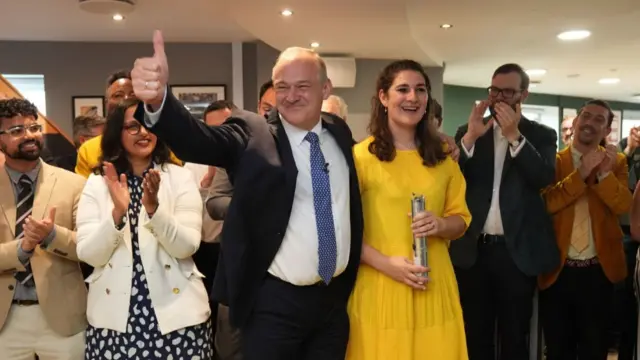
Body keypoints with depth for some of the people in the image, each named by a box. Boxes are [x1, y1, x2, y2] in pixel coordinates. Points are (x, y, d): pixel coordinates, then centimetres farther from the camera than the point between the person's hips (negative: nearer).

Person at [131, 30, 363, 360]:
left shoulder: (339, 132, 4)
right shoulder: (252, 134, -10)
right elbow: (197, 139, -28)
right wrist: (157, 99, -47)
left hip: (335, 299, 5)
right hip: (274, 304, -4)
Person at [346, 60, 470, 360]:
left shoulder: (442, 159, 11)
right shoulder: (361, 156, -5)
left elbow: (461, 219, 14)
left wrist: (441, 225, -8)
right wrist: (385, 262, -17)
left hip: (434, 288, 4)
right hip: (379, 289, -4)